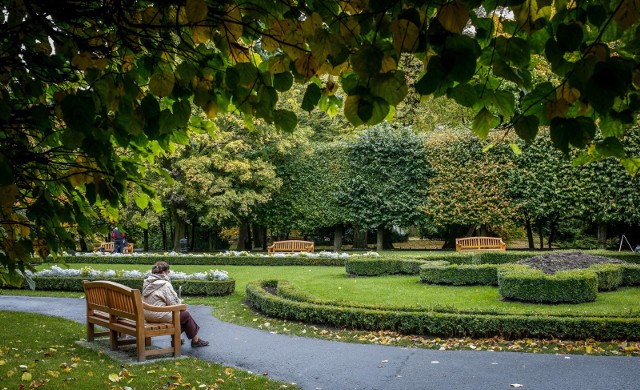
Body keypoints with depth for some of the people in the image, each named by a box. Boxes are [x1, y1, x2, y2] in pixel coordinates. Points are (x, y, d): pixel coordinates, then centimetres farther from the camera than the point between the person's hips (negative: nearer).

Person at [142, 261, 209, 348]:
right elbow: (173, 303, -17)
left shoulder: (147, 283, 9)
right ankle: (195, 340, 18)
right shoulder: (165, 284, -18)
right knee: (186, 315, 6)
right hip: (159, 316, -9)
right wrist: (180, 305, 5)